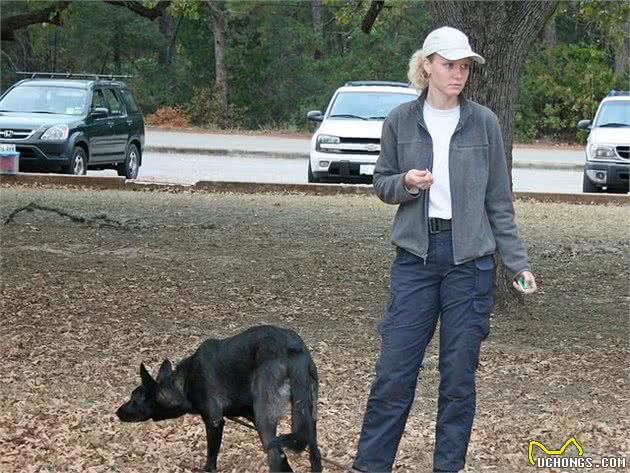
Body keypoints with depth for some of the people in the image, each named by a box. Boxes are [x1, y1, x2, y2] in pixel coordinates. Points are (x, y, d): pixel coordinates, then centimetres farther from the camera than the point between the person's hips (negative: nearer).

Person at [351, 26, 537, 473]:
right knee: (395, 368, -1)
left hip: (470, 257, 0)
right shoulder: (400, 121, 2)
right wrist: (405, 182, -13)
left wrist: (517, 263, 2)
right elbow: (382, 184, 10)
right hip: (416, 254, 0)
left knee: (459, 374, 4)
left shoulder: (484, 122, 0)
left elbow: (499, 201, 4)